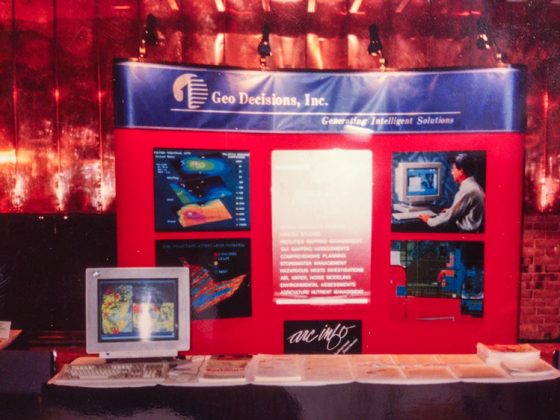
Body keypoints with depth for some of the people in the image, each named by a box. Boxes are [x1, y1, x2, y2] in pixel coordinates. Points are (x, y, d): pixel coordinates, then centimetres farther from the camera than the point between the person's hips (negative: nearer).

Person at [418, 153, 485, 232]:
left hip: (466, 232, -9)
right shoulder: (472, 185, 9)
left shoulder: (467, 190, -21)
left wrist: (429, 221, -5)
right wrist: (450, 211, 15)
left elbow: (450, 216, -17)